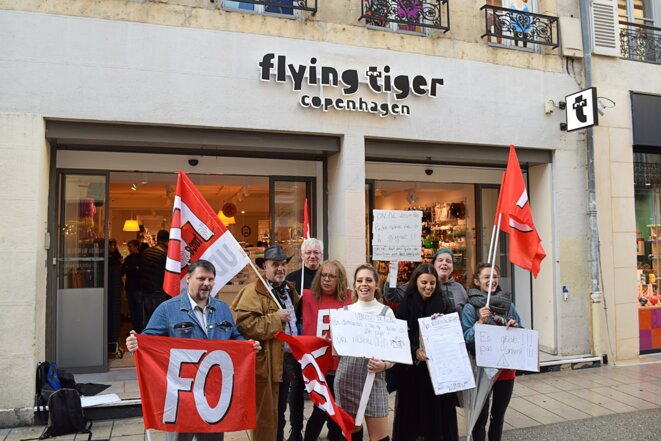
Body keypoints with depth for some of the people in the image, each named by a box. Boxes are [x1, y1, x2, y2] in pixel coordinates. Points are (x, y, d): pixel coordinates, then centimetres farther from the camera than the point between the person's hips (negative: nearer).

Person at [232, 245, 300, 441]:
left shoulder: (289, 289, 13)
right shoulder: (253, 291, -14)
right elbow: (244, 324, -27)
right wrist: (276, 318, -23)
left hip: (287, 358, 8)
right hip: (267, 361, -8)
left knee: (280, 412, 21)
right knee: (266, 415, 4)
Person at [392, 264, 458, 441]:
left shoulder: (444, 302, 4)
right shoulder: (406, 303, 1)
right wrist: (415, 351, -19)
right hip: (412, 366, 0)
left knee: (438, 408, 3)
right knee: (412, 409, 5)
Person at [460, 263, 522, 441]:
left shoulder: (509, 305, 2)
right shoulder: (470, 307, -9)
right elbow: (466, 340, -13)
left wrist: (515, 328, -12)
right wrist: (480, 322, -26)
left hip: (506, 367, 4)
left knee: (498, 414, 17)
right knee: (481, 416, 4)